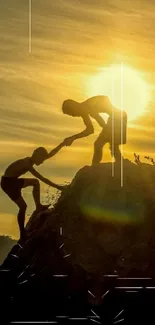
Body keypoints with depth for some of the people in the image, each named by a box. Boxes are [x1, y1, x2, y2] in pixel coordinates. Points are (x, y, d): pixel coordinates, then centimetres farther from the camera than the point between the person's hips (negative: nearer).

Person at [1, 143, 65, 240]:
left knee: (35, 182, 15)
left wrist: (62, 144, 2)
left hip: (14, 181, 10)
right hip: (8, 183, -10)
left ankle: (38, 206, 14)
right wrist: (57, 187, -27)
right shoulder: (27, 164, -25)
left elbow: (51, 154, 6)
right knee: (23, 206, -9)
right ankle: (22, 233, 0)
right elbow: (43, 179, -28)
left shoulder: (30, 160, 2)